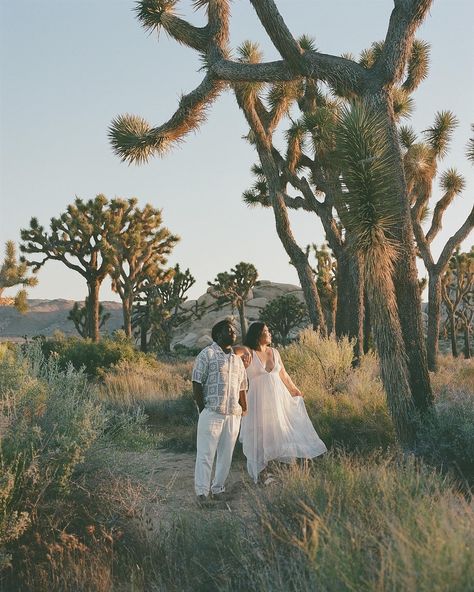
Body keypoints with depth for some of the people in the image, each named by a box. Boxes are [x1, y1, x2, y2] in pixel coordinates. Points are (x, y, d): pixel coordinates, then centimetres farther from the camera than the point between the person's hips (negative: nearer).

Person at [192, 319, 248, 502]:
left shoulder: (237, 359, 17)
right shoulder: (207, 354, -2)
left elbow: (242, 388, 20)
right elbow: (197, 383, -5)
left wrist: (244, 411, 12)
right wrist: (203, 410, -8)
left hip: (233, 415, 6)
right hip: (211, 413, -6)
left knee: (226, 454, 9)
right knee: (206, 454, -3)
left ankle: (218, 489, 20)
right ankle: (202, 491, 3)